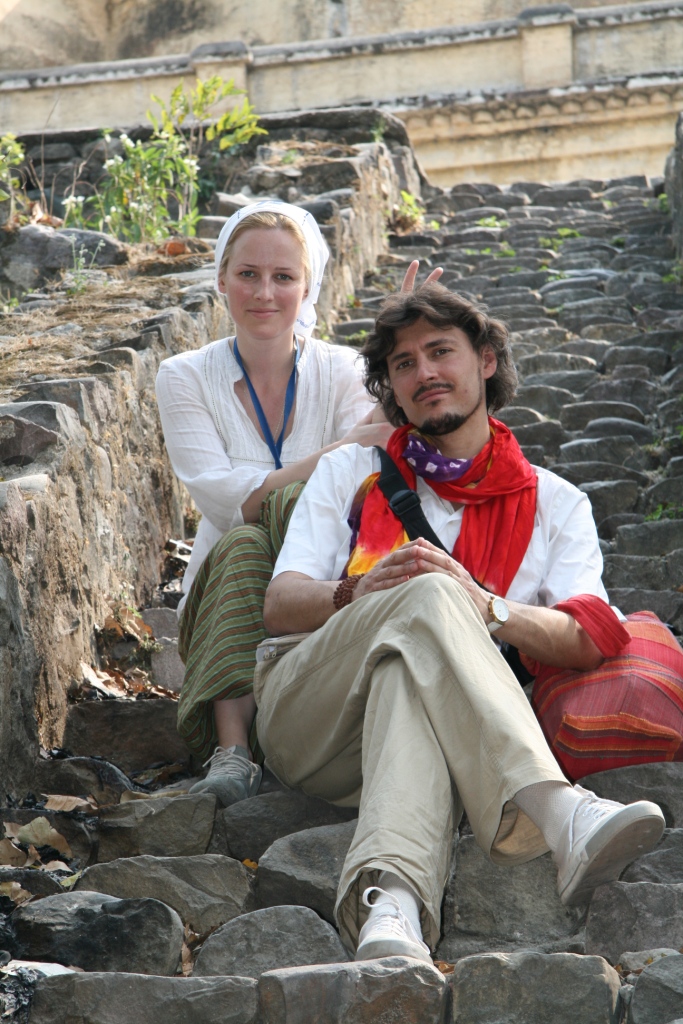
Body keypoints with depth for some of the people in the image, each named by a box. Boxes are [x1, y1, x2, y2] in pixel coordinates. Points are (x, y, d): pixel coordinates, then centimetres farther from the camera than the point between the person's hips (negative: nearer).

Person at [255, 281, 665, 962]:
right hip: (305, 714, 1)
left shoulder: (554, 503, 23)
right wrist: (361, 593, -13)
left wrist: (483, 607, -17)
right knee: (427, 597, -33)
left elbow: (585, 643, 4)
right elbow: (280, 605, 11)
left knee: (412, 676, -40)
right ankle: (558, 817, -54)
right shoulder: (350, 473, 26)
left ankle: (389, 903, -64)